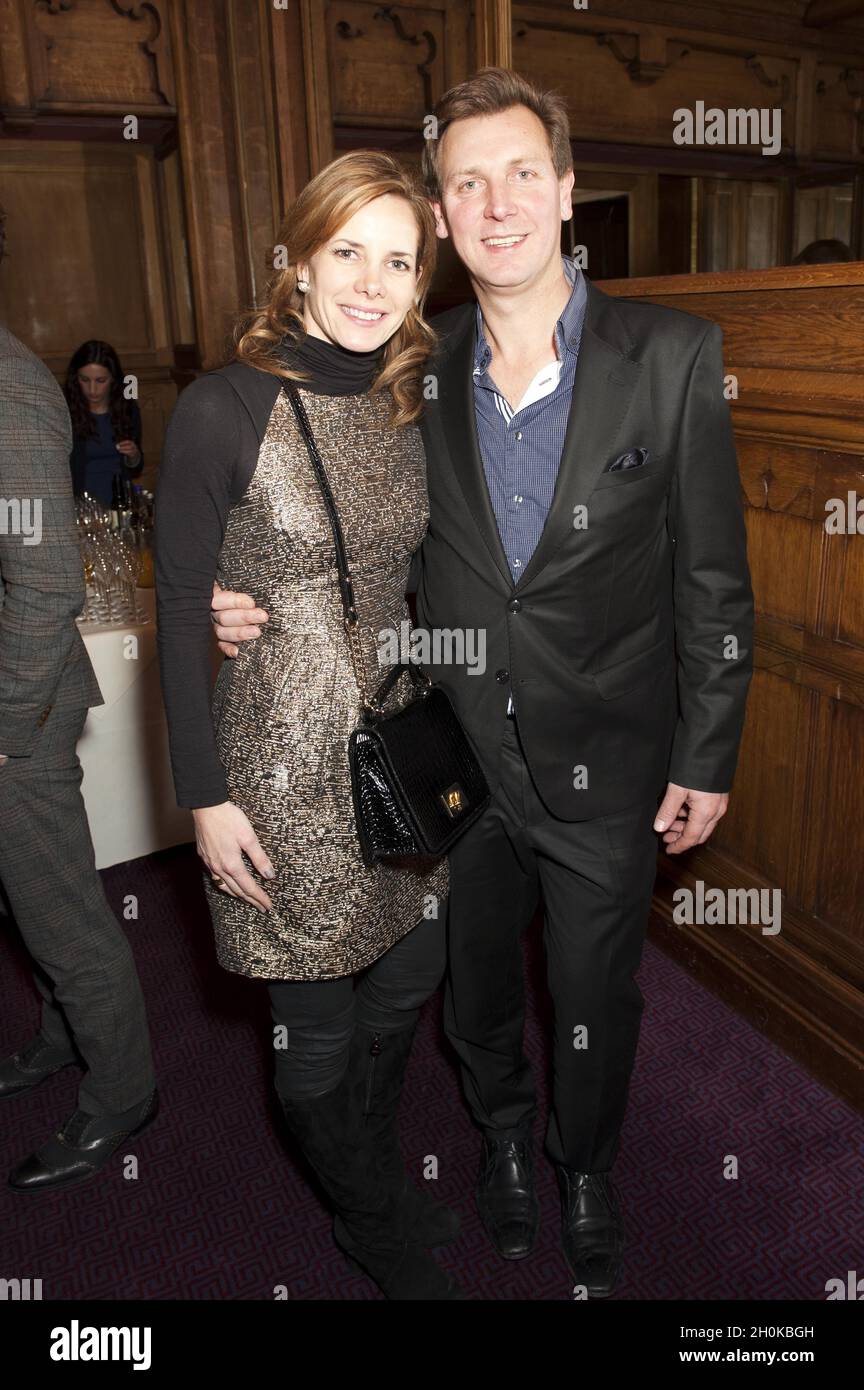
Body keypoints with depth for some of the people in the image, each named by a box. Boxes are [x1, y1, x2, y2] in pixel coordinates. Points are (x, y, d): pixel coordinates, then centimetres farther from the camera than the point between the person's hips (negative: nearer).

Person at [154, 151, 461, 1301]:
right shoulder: (222, 412, -13)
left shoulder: (407, 410, 5)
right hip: (283, 765, -5)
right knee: (318, 1023, 10)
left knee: (407, 979, 18)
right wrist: (204, 794, -11)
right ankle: (376, 1227, 41)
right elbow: (180, 615, -10)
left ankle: (371, 1172, 49)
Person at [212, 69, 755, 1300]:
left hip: (604, 762, -1)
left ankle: (586, 1168, 51)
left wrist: (707, 759, -5)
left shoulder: (672, 354, -9)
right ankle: (502, 1139, 55)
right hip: (458, 757, 2)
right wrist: (253, 604, -13)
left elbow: (713, 580, -6)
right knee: (476, 983, 23)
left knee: (596, 995, 19)